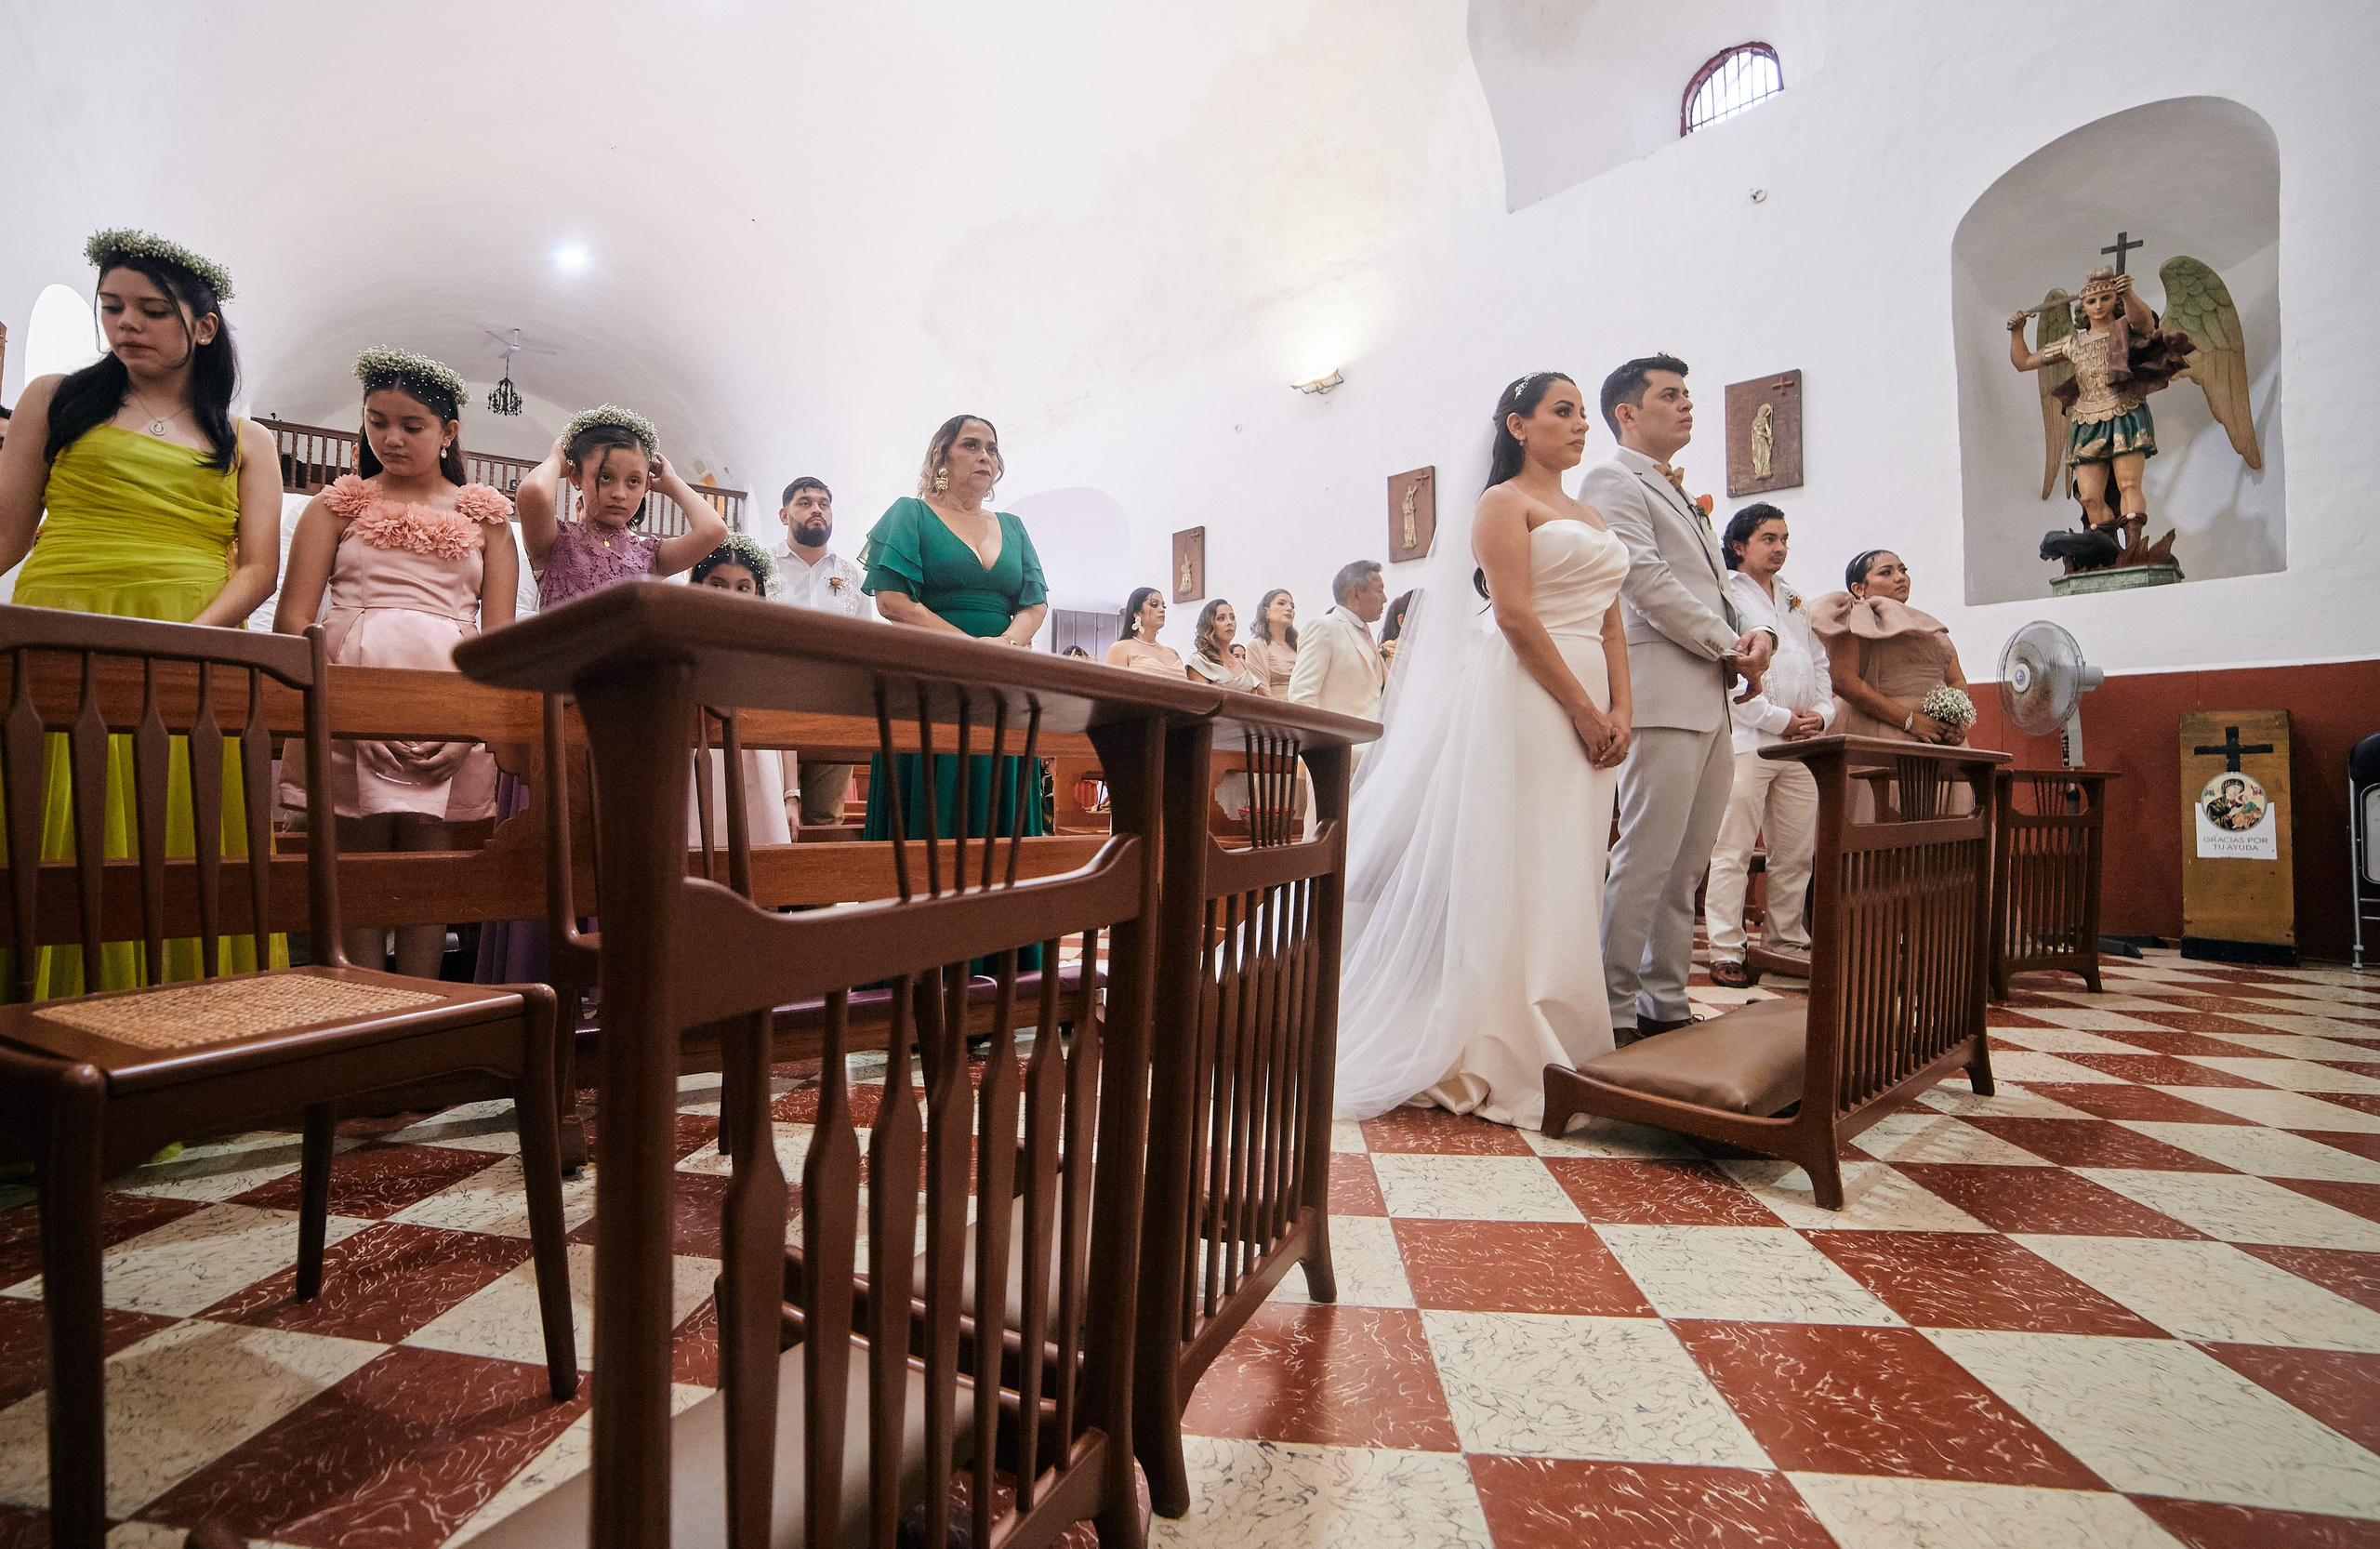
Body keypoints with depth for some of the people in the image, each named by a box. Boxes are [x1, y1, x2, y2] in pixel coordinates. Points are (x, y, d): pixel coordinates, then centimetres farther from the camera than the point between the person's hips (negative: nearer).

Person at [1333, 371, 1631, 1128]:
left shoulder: (1593, 518, 22)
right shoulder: (1504, 503, -1)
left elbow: (1612, 624, 16)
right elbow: (1515, 616, -13)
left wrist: (1619, 710, 1)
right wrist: (1583, 711, -14)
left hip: (1588, 701, 8)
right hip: (1527, 696, -8)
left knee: (1568, 874, 9)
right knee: (1516, 867, -6)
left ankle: (1556, 1048, 18)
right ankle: (1497, 1056, 3)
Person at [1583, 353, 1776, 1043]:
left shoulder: (1682, 495, 27)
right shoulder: (1612, 481, -1)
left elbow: (1716, 589, 24)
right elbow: (1648, 581, -12)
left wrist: (1754, 635, 3)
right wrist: (1730, 646, -6)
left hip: (1713, 701, 9)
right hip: (1664, 695, -9)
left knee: (1685, 866, 10)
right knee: (1645, 862, -9)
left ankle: (1665, 1005, 18)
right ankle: (1614, 1014, -2)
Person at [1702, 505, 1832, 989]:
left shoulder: (1796, 600, 23)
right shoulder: (1725, 594, 0)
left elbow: (1819, 662, 23)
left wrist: (1821, 713, 4)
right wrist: (1778, 718, -11)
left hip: (1801, 742, 7)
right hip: (1747, 740, -7)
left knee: (1797, 852, 9)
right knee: (1733, 850, -6)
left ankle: (1787, 941, 21)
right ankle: (1726, 952, -2)